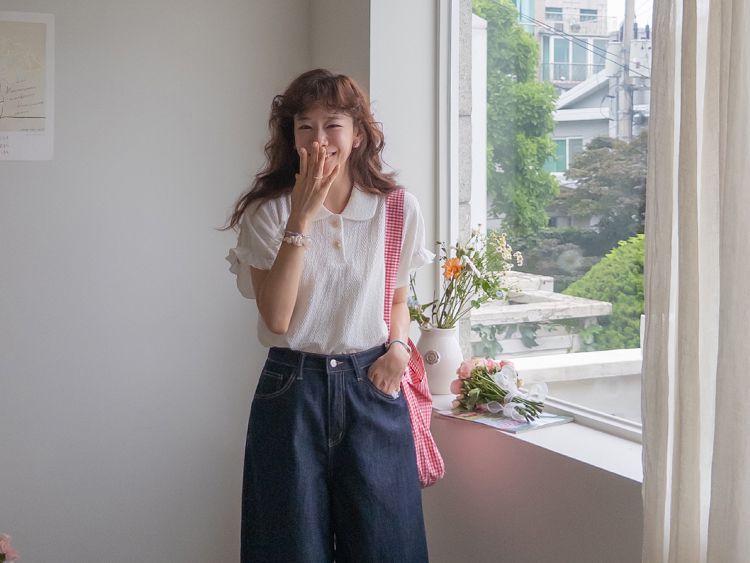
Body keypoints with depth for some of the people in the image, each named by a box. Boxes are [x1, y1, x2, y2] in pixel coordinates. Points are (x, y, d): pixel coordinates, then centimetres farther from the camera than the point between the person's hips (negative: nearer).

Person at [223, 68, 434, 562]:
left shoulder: (399, 209, 1)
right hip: (293, 389, -1)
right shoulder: (267, 212, -5)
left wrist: (399, 345, -5)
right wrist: (302, 219, -19)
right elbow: (277, 317, -16)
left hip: (372, 387, 2)